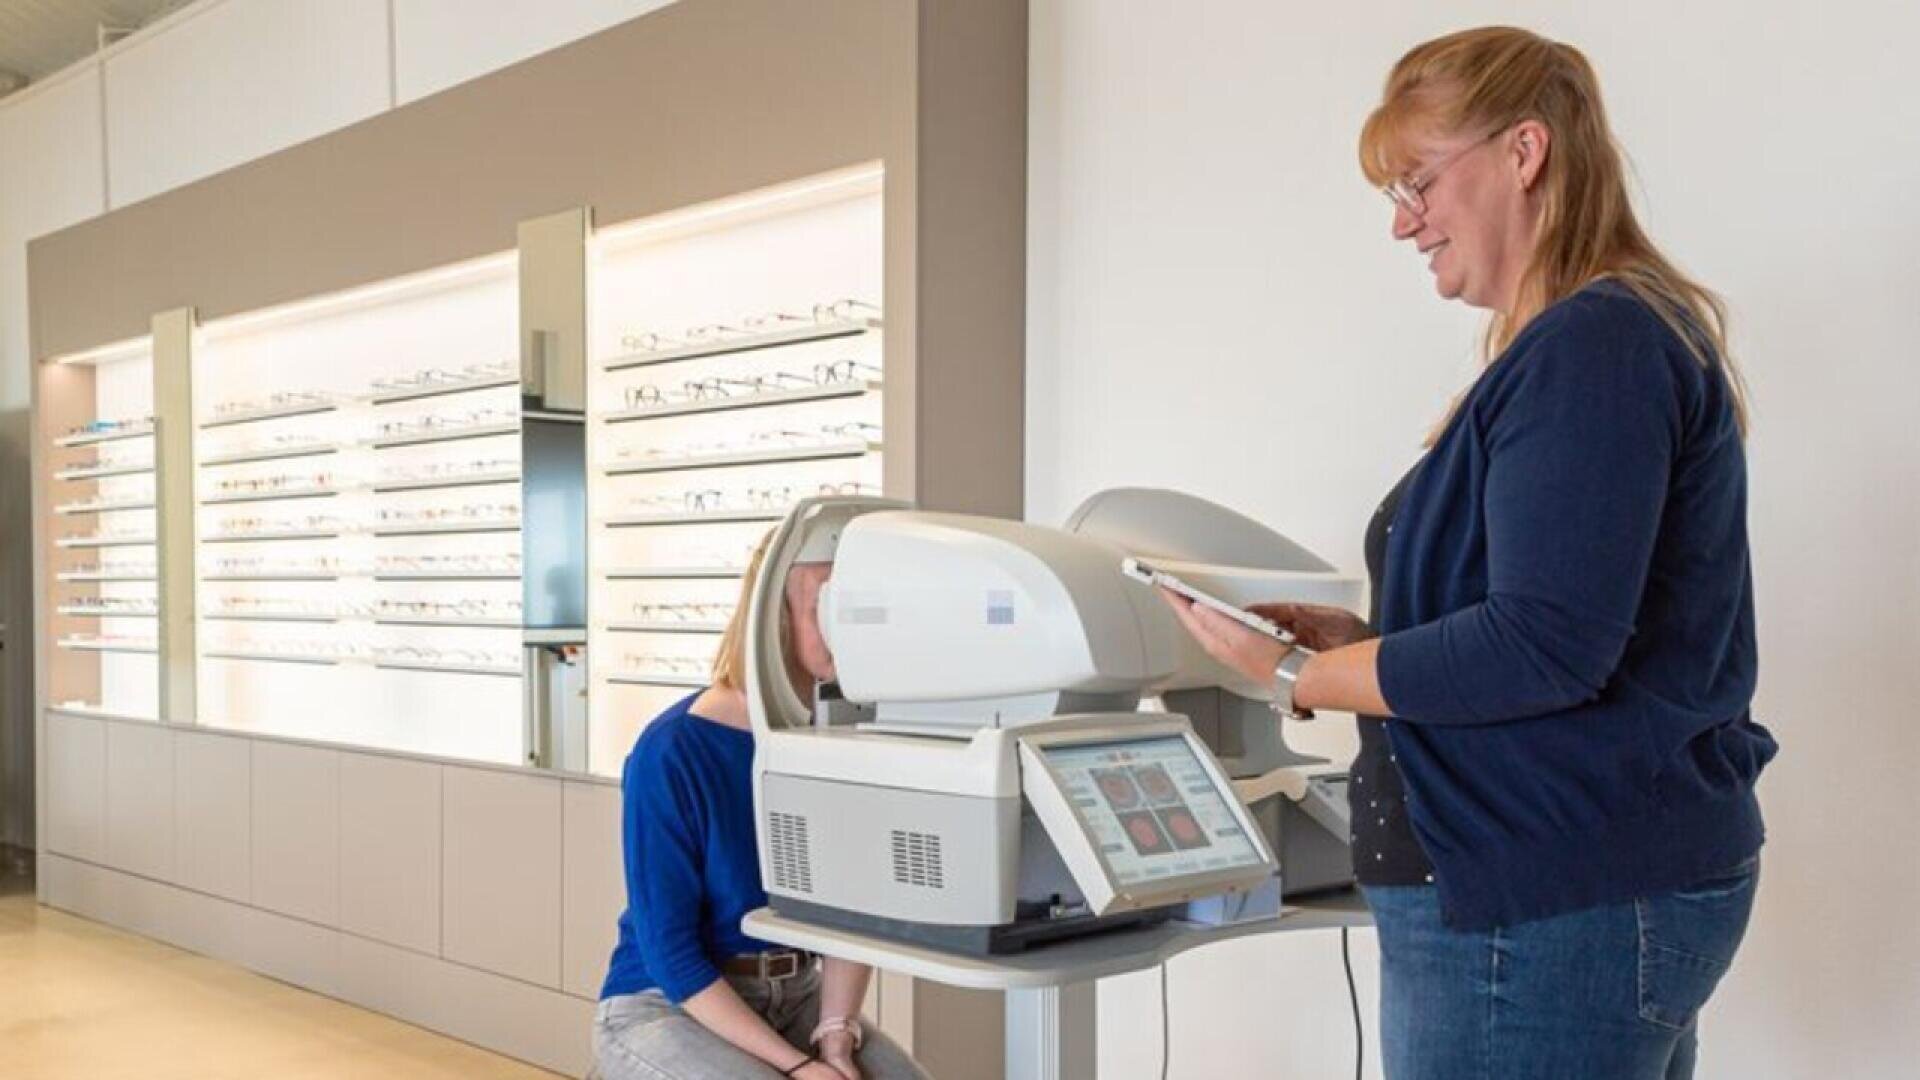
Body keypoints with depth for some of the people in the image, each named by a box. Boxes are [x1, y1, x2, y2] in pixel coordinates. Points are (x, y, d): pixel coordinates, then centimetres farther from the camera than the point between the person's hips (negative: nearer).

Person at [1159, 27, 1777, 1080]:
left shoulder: (1590, 342, -17)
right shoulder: (1630, 329, 15)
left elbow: (1543, 649, -24)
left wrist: (1296, 675, -14)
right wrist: (1362, 639, 9)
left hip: (1551, 912, -10)